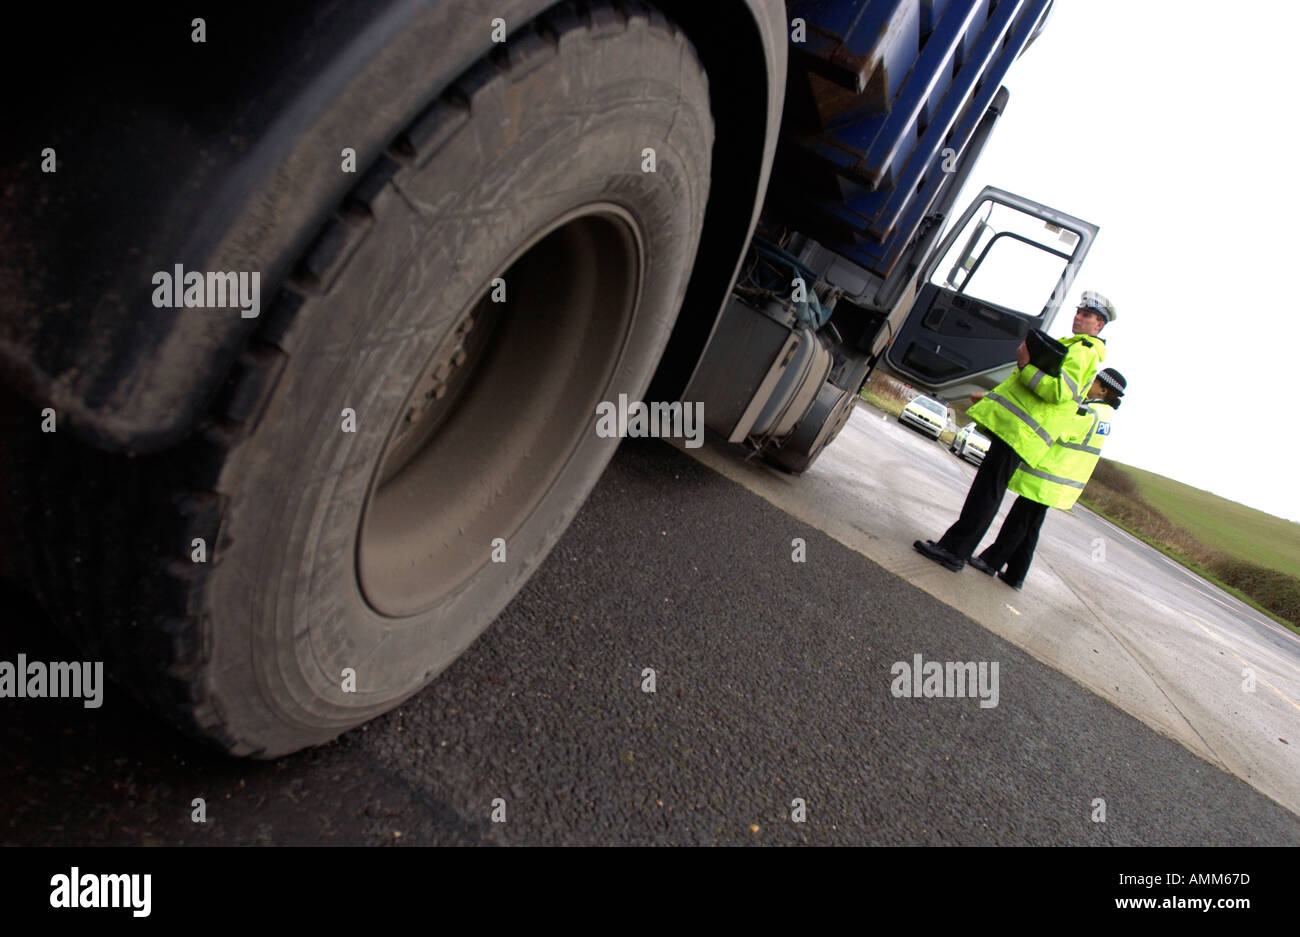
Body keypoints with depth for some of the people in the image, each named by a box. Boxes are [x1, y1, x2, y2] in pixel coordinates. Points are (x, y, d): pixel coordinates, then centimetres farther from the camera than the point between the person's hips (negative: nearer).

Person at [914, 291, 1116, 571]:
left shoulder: (1084, 350, -3)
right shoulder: (1073, 346, 30)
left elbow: (1059, 391, -20)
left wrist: (1026, 364, -19)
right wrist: (990, 397, 33)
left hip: (1021, 430, -10)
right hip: (1013, 425, 10)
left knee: (988, 489, -11)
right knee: (987, 488, 8)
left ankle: (954, 551, -11)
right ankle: (953, 546, 10)